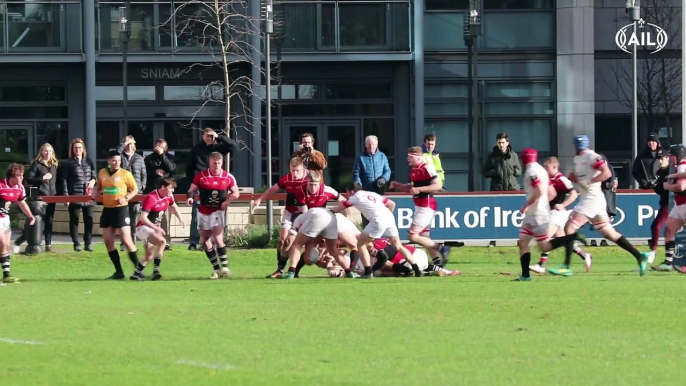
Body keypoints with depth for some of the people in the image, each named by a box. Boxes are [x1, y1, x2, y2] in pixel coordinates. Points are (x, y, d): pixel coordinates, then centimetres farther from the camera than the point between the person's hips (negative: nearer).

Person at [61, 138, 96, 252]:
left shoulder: (88, 162, 11)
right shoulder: (69, 163, 1)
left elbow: (94, 175, 18)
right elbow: (64, 180, -1)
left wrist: (93, 180, -7)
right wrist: (66, 195, -8)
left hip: (88, 196, 3)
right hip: (74, 196, -3)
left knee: (89, 219, 1)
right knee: (74, 220, 2)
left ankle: (88, 243, 8)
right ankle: (76, 244, 8)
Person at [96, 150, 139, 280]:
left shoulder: (125, 174, -6)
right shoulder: (102, 173, 6)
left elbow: (135, 190, 0)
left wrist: (126, 198, -16)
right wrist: (94, 197, 2)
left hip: (121, 209, -5)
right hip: (107, 209, 5)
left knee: (126, 239, -10)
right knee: (108, 241, 3)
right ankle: (119, 272, 11)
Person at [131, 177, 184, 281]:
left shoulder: (169, 197, 1)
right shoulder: (151, 198, -25)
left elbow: (173, 206, 26)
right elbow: (143, 218, -28)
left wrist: (180, 219, 18)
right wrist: (156, 228, -31)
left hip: (155, 228, 9)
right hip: (143, 227, -9)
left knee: (149, 256, 12)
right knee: (162, 241, -30)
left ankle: (136, 274, 25)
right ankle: (156, 270, -23)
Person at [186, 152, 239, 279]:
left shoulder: (228, 177, -3)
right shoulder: (200, 176, -3)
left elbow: (236, 193, 4)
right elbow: (192, 190, 1)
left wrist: (227, 201, -14)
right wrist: (190, 197, -21)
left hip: (218, 210, -3)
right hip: (203, 211, 3)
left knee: (217, 238, -17)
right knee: (205, 240, 5)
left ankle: (225, 267, -13)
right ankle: (217, 269, 14)